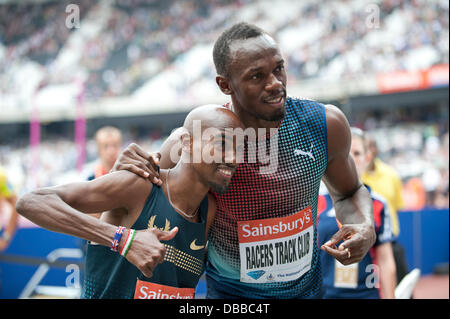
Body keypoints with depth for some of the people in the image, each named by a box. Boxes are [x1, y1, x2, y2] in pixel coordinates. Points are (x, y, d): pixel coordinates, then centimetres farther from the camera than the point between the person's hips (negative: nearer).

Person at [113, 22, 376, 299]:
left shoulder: (325, 123, -15)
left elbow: (350, 193, 5)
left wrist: (365, 228, -16)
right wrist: (123, 171, -29)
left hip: (306, 287, 3)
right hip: (230, 292, -2)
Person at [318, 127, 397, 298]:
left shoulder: (377, 205, 5)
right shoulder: (317, 203, 2)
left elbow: (385, 261, 7)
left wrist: (389, 297, 5)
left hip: (367, 293, 0)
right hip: (325, 293, 0)